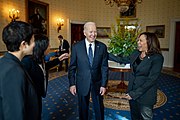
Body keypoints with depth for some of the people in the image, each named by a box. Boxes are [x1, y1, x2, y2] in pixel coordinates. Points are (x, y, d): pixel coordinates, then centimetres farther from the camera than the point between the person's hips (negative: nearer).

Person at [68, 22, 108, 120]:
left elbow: (104, 67, -4)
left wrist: (104, 85, -6)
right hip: (82, 83, 0)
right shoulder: (76, 47, -7)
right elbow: (72, 67, -3)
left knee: (99, 109, 16)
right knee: (83, 108, 18)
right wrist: (72, 84, -6)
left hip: (97, 83, 1)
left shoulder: (102, 47, -5)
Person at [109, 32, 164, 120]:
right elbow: (123, 60, 15)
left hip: (145, 95, -5)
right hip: (132, 91, 6)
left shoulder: (157, 58, -17)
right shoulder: (136, 53, 1)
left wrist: (135, 93, -19)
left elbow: (151, 80, -20)